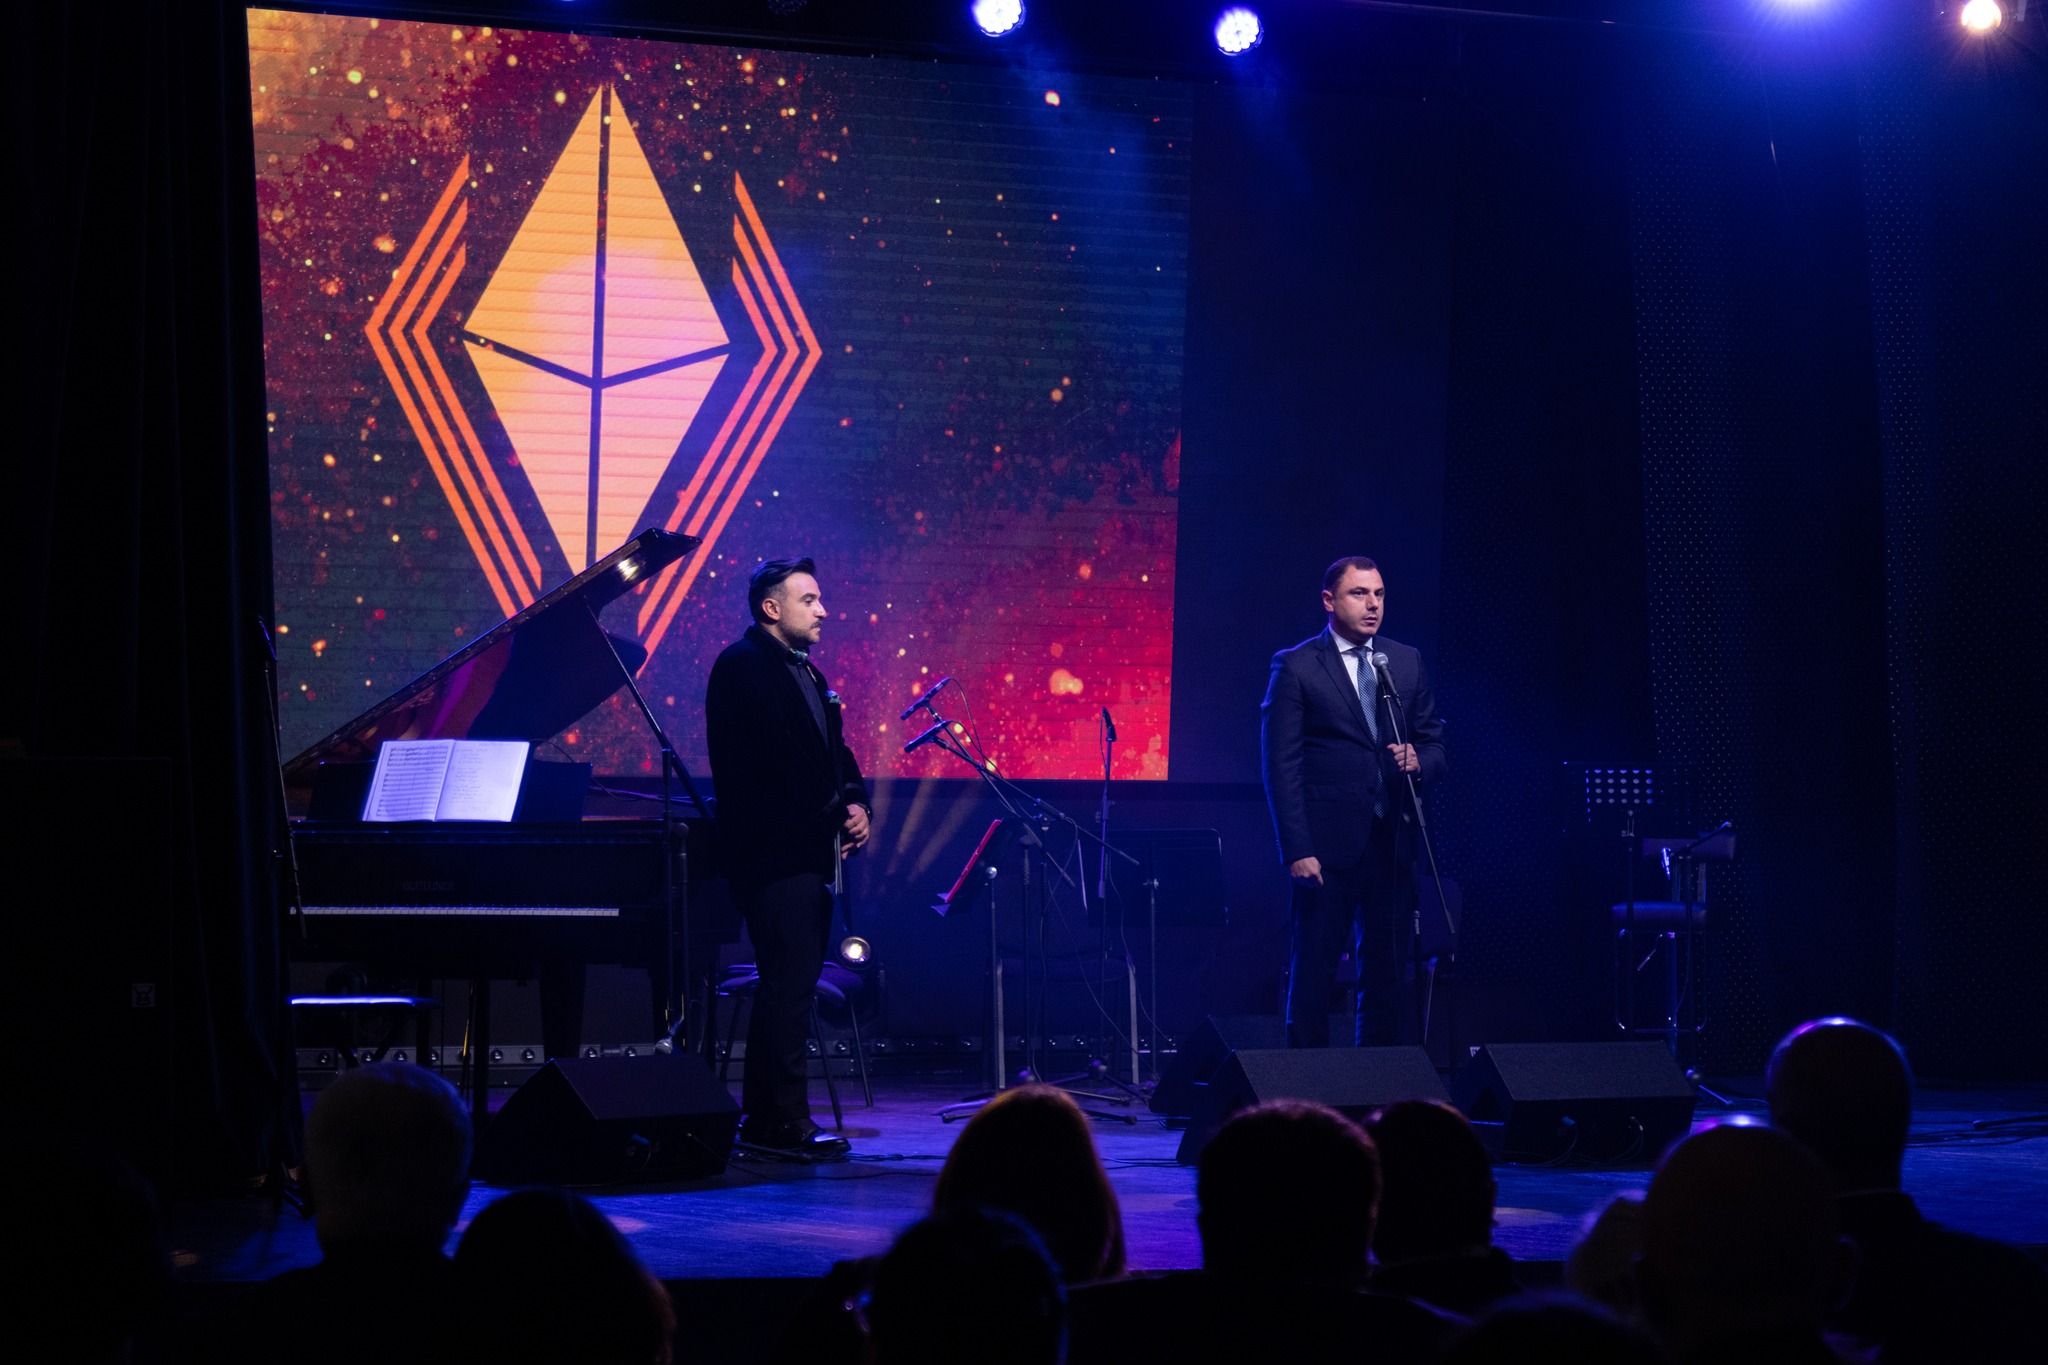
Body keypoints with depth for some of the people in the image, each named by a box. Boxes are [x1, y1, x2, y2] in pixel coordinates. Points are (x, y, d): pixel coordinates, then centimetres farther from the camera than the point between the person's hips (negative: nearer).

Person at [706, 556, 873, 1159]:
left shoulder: (805, 673, 21)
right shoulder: (743, 666, -9)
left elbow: (832, 750, 19)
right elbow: (775, 755, -18)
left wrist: (857, 804, 0)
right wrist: (833, 813, -14)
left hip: (810, 853, 10)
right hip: (772, 852, -10)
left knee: (787, 984, 11)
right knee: (789, 984, -12)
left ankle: (762, 1118, 17)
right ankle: (787, 1121, -11)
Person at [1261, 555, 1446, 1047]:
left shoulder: (1406, 663, 12)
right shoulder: (1295, 667, -2)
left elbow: (1434, 745, 17)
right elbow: (1281, 766, -6)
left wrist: (1419, 761, -8)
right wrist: (1297, 851, -13)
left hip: (1392, 841, 5)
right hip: (1328, 844, -4)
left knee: (1385, 971, 7)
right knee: (1313, 969, -1)